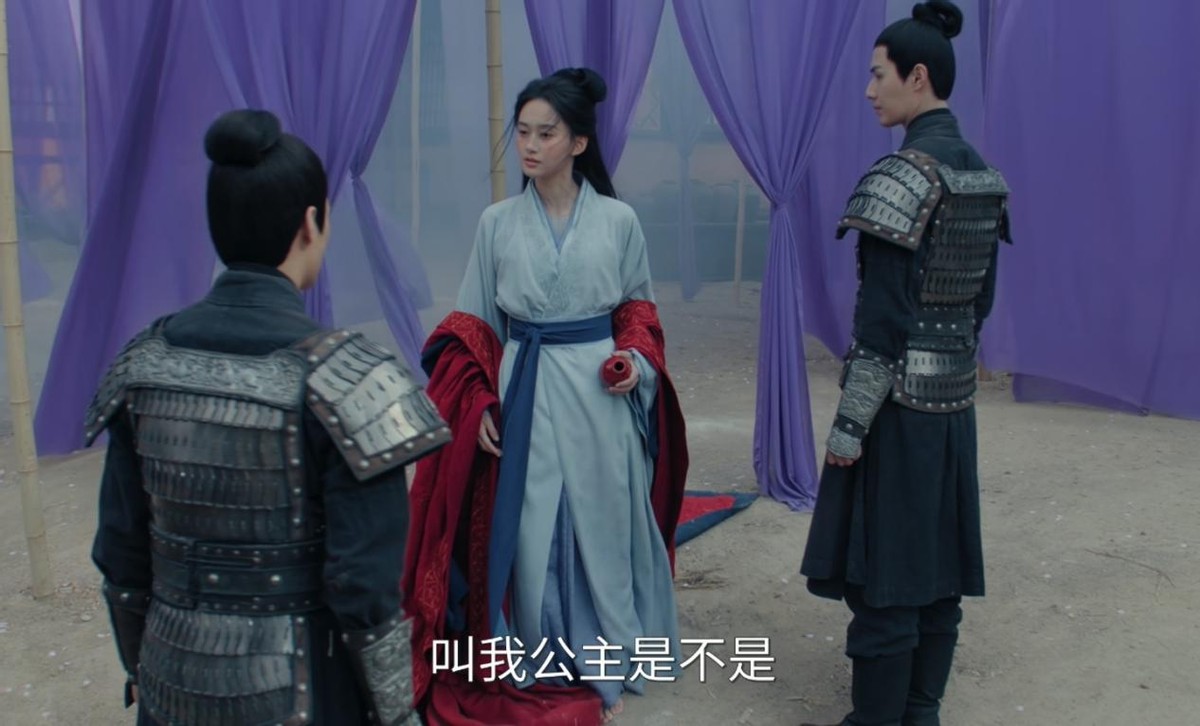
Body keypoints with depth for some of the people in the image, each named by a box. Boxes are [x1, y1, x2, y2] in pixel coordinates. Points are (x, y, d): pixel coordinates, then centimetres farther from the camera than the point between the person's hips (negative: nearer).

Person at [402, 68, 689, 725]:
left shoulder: (618, 221, -1)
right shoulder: (497, 223, 1)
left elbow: (638, 306, 12)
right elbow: (474, 326, 5)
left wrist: (636, 358, -7)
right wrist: (480, 404, -4)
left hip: (600, 394, 0)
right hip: (524, 394, 0)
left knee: (602, 526, 8)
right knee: (527, 532, 2)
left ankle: (601, 664, 26)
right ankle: (538, 667, 18)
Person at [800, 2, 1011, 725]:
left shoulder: (903, 175, -18)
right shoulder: (985, 176, 8)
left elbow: (884, 317, -20)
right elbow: (981, 298, 14)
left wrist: (848, 424, -16)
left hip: (897, 398, -9)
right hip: (954, 396, 9)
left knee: (883, 568, 1)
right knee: (937, 566, 15)